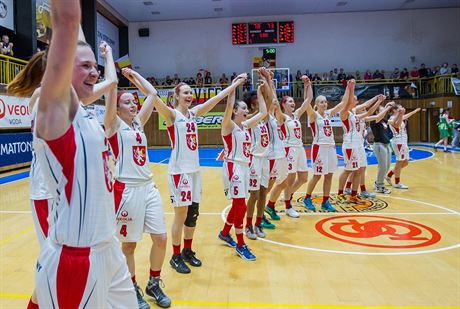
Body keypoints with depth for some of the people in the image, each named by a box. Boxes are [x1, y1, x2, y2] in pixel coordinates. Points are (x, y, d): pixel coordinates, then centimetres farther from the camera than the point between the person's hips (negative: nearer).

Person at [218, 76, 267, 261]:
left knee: (237, 204, 16)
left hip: (244, 167, 8)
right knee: (241, 206, -8)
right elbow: (229, 105, -26)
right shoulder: (228, 125, -8)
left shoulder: (246, 125, 12)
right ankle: (240, 245, 4)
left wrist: (260, 92, 14)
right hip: (233, 167, -8)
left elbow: (263, 112, 13)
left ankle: (225, 233, 35)